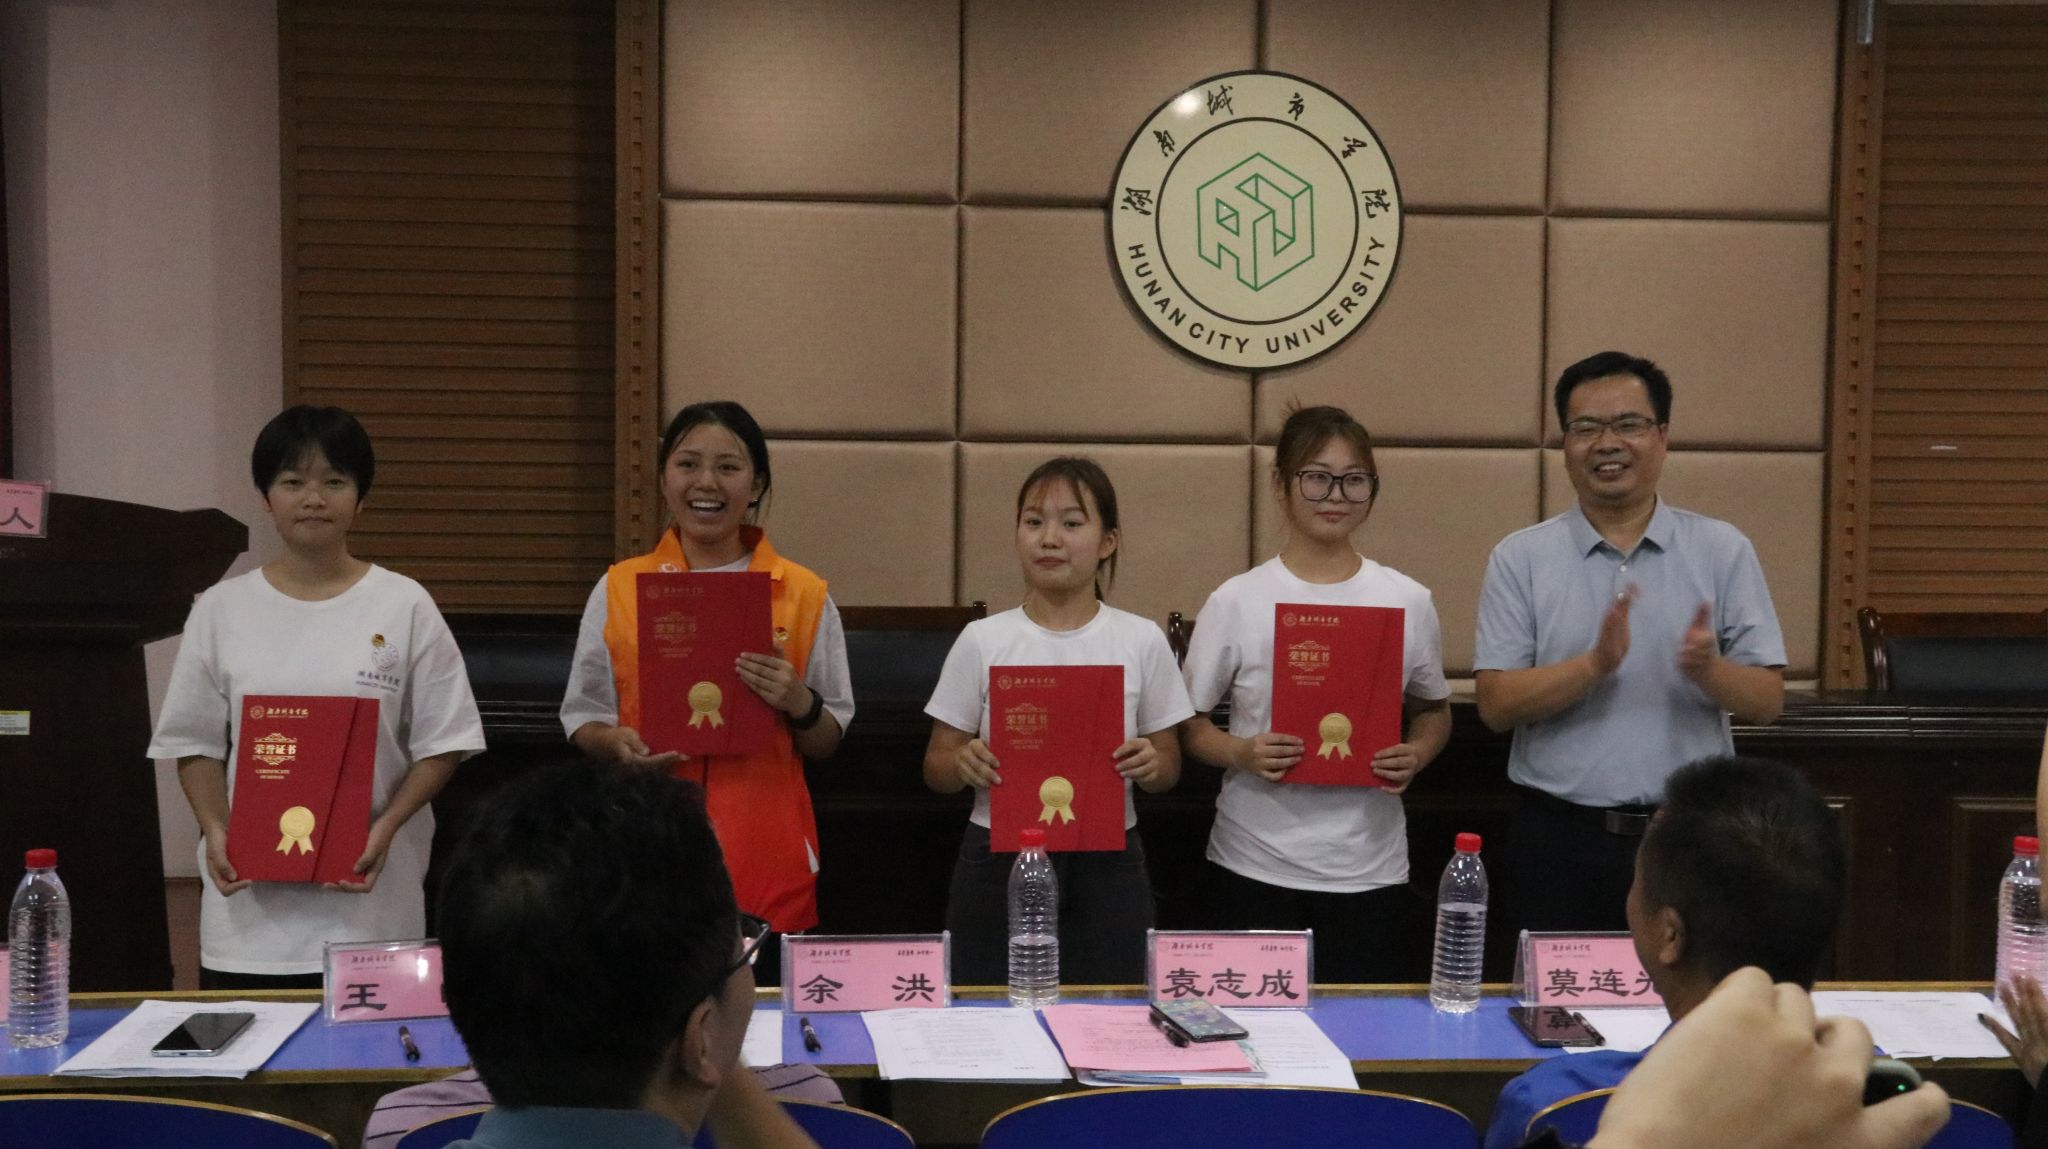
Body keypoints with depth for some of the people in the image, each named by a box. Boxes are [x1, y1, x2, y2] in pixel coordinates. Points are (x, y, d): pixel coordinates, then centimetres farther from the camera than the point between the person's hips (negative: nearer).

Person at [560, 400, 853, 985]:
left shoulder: (806, 595, 6)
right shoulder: (618, 589, 6)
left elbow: (827, 743, 10)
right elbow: (582, 720, 11)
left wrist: (799, 705, -11)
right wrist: (616, 743, -10)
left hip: (767, 859, 0)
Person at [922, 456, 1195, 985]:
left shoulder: (1141, 641, 1)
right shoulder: (983, 640, 0)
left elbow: (1168, 767, 8)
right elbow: (936, 767, 5)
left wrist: (1150, 764, -13)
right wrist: (964, 763, -17)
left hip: (1106, 861, 0)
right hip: (998, 858, 0)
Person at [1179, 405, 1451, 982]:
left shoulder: (1408, 601, 4)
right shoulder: (1237, 602, -2)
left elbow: (1433, 708, 16)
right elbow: (1188, 724, 3)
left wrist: (1415, 755, -4)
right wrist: (1242, 754, -16)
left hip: (1371, 871, 2)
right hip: (1258, 869, -1)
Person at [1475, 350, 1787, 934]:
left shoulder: (1724, 551, 6)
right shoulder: (1520, 558, 3)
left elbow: (1768, 701, 3)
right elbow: (1496, 704, -4)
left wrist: (1709, 671, -18)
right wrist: (1596, 664, -18)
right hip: (1561, 840, 0)